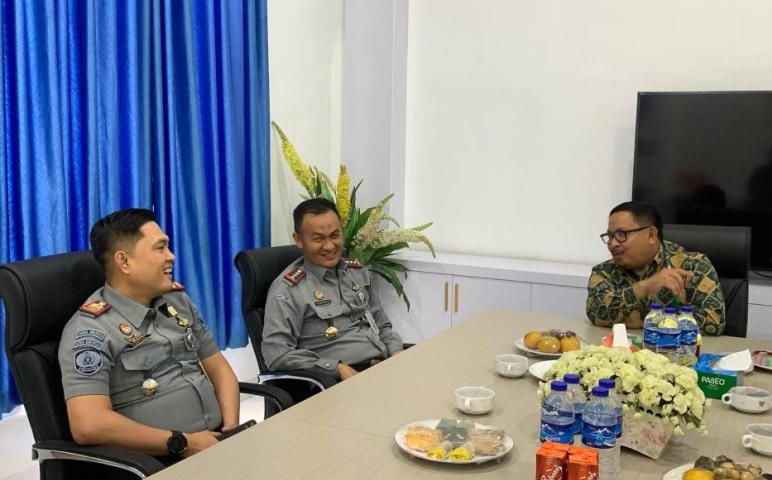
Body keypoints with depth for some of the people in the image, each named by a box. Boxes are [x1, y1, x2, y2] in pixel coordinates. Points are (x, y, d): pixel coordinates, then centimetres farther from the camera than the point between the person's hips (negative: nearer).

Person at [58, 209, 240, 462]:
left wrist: (231, 428, 0)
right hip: (161, 463, -6)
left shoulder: (178, 300, 13)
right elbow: (88, 426, -19)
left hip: (214, 442, 7)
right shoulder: (91, 328, -8)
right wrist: (184, 443, -16)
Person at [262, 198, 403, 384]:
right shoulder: (288, 288, -4)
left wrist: (397, 353, 3)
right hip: (343, 381, -6)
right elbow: (276, 353, -13)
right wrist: (339, 368, -17)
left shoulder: (358, 271, 16)